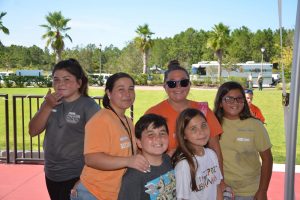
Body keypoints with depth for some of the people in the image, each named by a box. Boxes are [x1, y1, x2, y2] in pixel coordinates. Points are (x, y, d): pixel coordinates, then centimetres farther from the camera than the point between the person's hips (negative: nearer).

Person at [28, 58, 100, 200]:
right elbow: (33, 131, -2)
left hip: (76, 176, -6)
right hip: (51, 174, 6)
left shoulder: (89, 106, -15)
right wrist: (48, 106, -15)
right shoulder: (51, 102, 3)